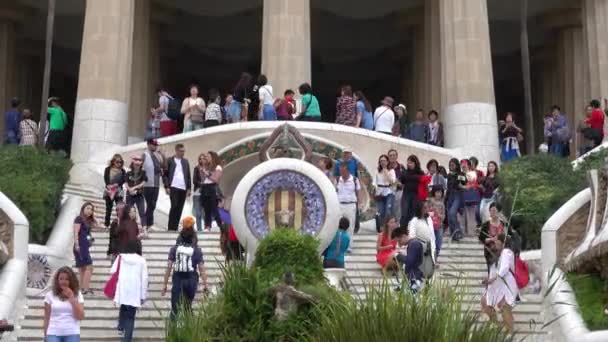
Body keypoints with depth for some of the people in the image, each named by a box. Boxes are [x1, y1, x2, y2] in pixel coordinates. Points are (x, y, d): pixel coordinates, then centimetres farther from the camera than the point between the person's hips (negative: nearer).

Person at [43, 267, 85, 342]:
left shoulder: (77, 295, 5)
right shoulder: (50, 295, 4)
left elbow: (81, 317, -4)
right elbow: (47, 318, 8)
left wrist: (72, 298, -10)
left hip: (72, 334, 0)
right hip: (54, 334, 0)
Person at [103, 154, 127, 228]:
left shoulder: (122, 171, 5)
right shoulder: (108, 169, 3)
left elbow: (124, 179, -5)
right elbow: (106, 178, -5)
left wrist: (116, 184, -19)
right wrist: (108, 185, -22)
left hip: (118, 191, 0)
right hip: (109, 191, 0)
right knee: (108, 207, 7)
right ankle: (106, 223, 15)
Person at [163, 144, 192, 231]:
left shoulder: (185, 162, 17)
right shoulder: (170, 161, 4)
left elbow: (188, 176, 18)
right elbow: (165, 174, 1)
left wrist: (189, 188, 9)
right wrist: (167, 187, -8)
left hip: (183, 188, 4)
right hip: (173, 187, -4)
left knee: (180, 208, 1)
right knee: (174, 206, -12)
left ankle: (175, 227, 6)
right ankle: (170, 227, -8)